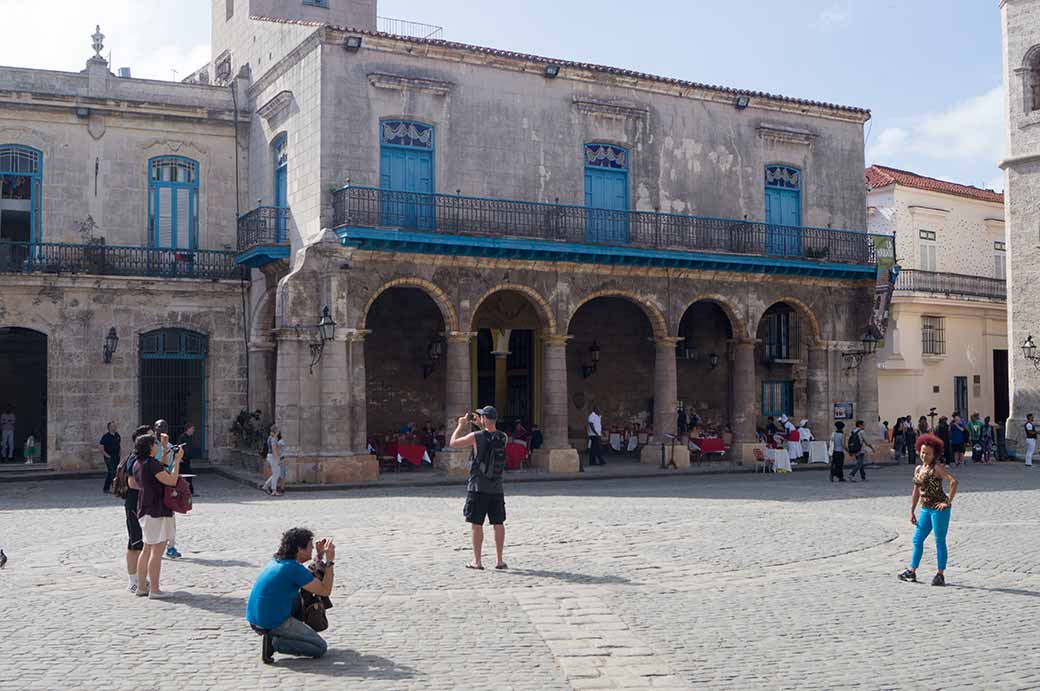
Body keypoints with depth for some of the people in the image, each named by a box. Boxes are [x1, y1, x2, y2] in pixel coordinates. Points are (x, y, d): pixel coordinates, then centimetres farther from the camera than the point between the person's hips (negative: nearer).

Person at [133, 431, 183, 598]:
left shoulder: (138, 464, 11)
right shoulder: (151, 464, -18)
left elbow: (160, 468, 25)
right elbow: (171, 480, -20)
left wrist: (165, 448, 23)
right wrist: (177, 460, -12)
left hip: (145, 509, 10)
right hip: (157, 511, -10)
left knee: (147, 550, 17)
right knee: (157, 551, -6)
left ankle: (142, 586, 23)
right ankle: (154, 589, -3)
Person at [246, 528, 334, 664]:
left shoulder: (277, 560, 9)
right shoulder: (294, 568, -19)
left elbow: (311, 577, 23)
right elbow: (325, 591, -14)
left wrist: (320, 556, 15)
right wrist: (330, 561, -10)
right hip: (274, 624, -9)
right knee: (321, 648, 0)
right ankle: (273, 642, -8)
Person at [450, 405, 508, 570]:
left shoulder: (475, 437, -13)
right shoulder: (503, 438, -2)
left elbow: (452, 443, 1)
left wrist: (461, 425, 12)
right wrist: (480, 426, 24)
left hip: (478, 487, -3)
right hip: (497, 488, 3)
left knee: (476, 524, 4)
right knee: (498, 523, 10)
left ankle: (477, 561, 7)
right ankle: (499, 560, 12)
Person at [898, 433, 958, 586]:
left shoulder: (937, 467, -10)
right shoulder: (918, 469, 12)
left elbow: (953, 482, -22)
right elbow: (916, 491, 18)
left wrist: (948, 501, -19)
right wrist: (912, 511, 16)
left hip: (939, 509, -8)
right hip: (926, 509, 8)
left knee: (940, 542, 0)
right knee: (917, 539, 10)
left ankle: (940, 575, 8)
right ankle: (912, 572, 20)